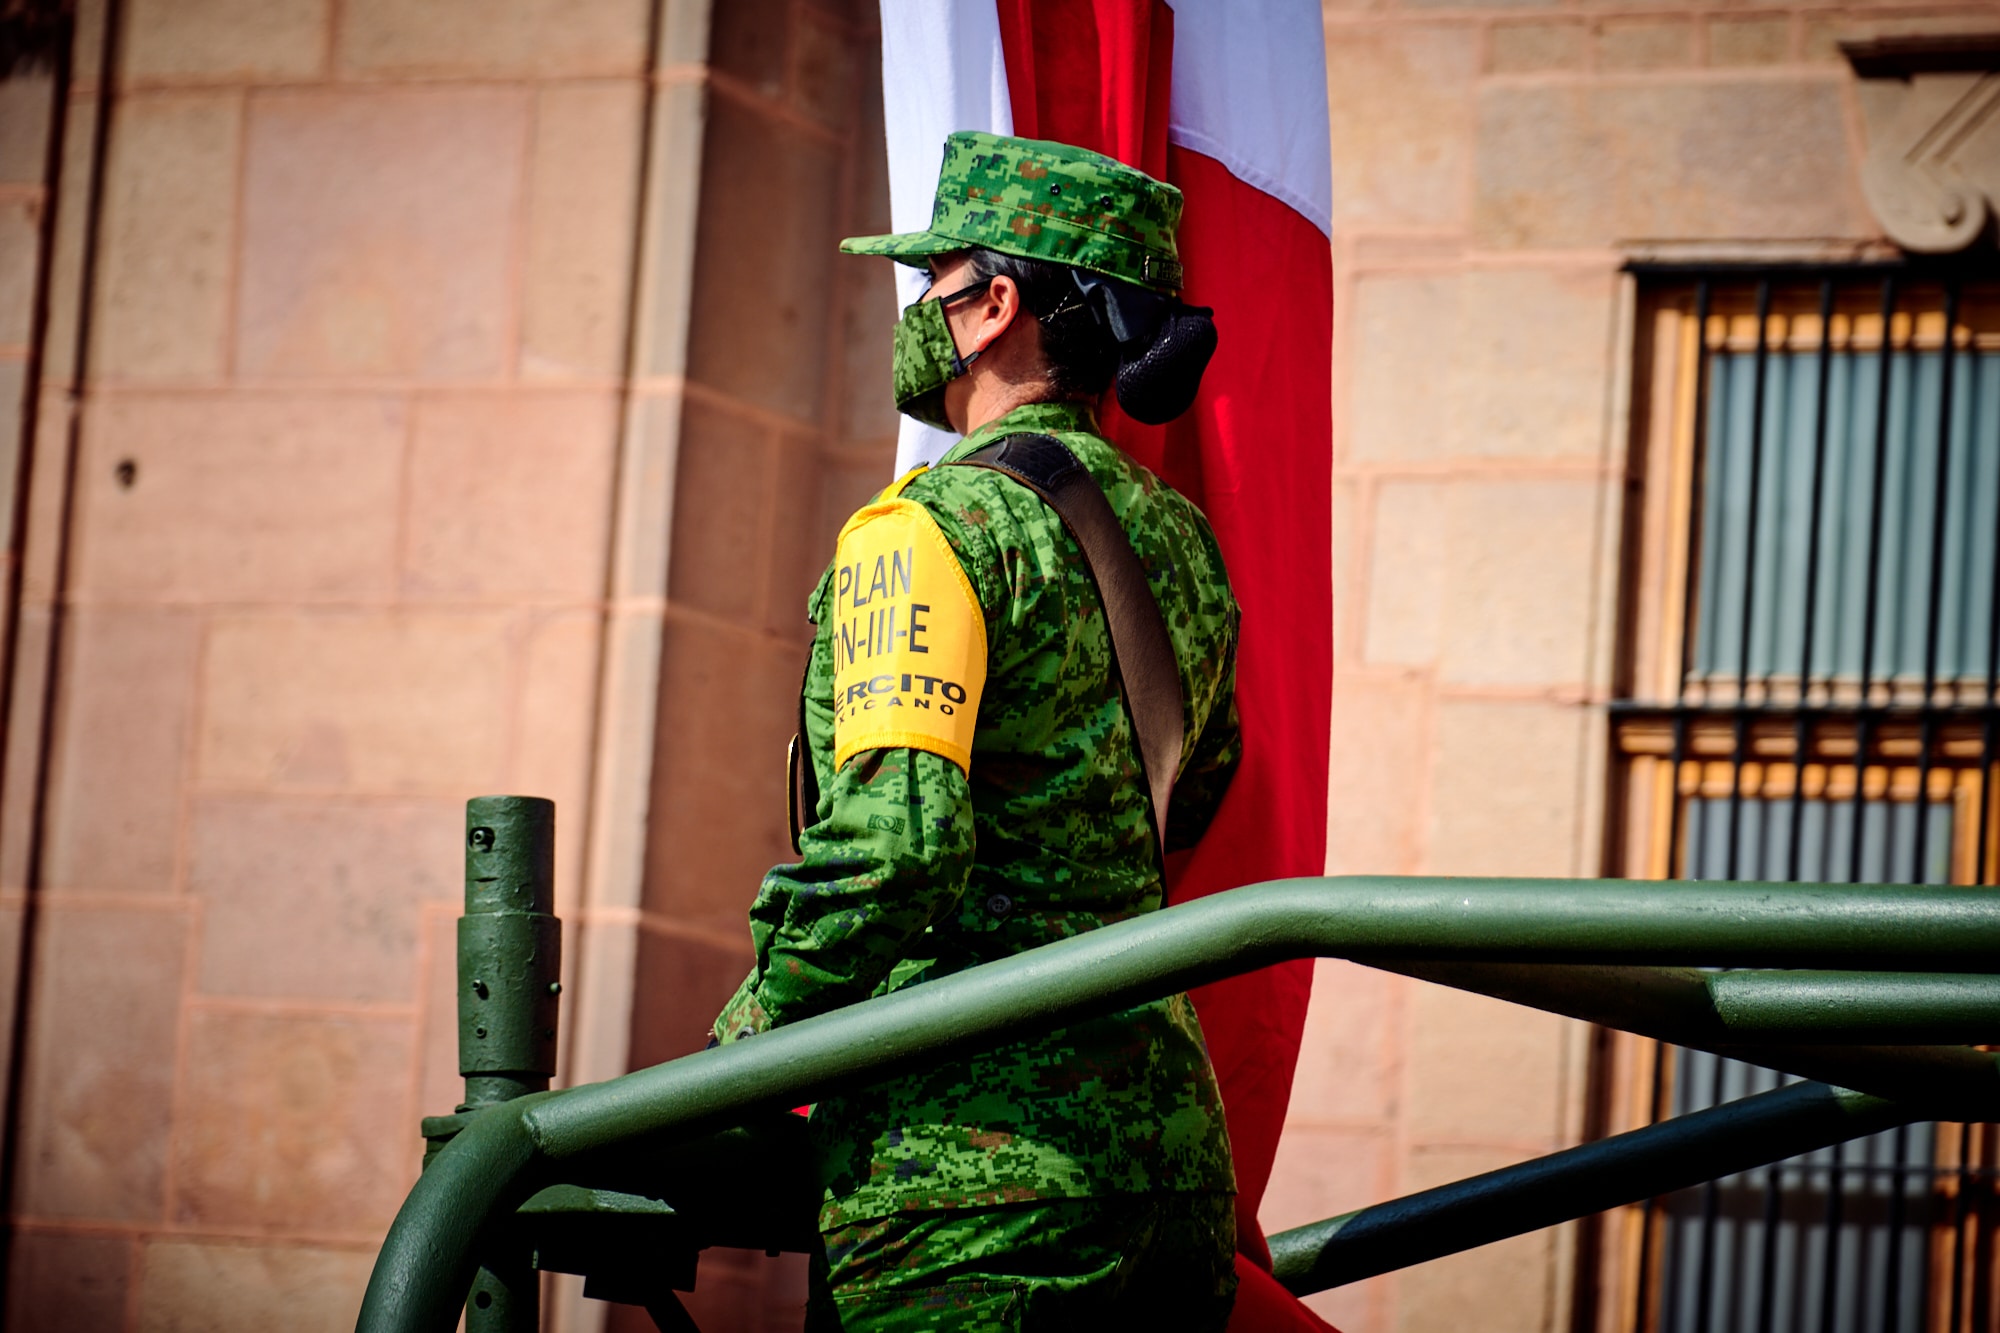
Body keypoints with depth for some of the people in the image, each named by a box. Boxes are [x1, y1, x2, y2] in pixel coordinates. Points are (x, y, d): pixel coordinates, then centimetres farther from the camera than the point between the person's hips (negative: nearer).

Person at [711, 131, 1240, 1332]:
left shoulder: (933, 527, -10)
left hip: (975, 1145, -8)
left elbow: (892, 848, -21)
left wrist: (743, 1054, -9)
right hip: (1171, 1135, 8)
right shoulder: (1183, 543, 15)